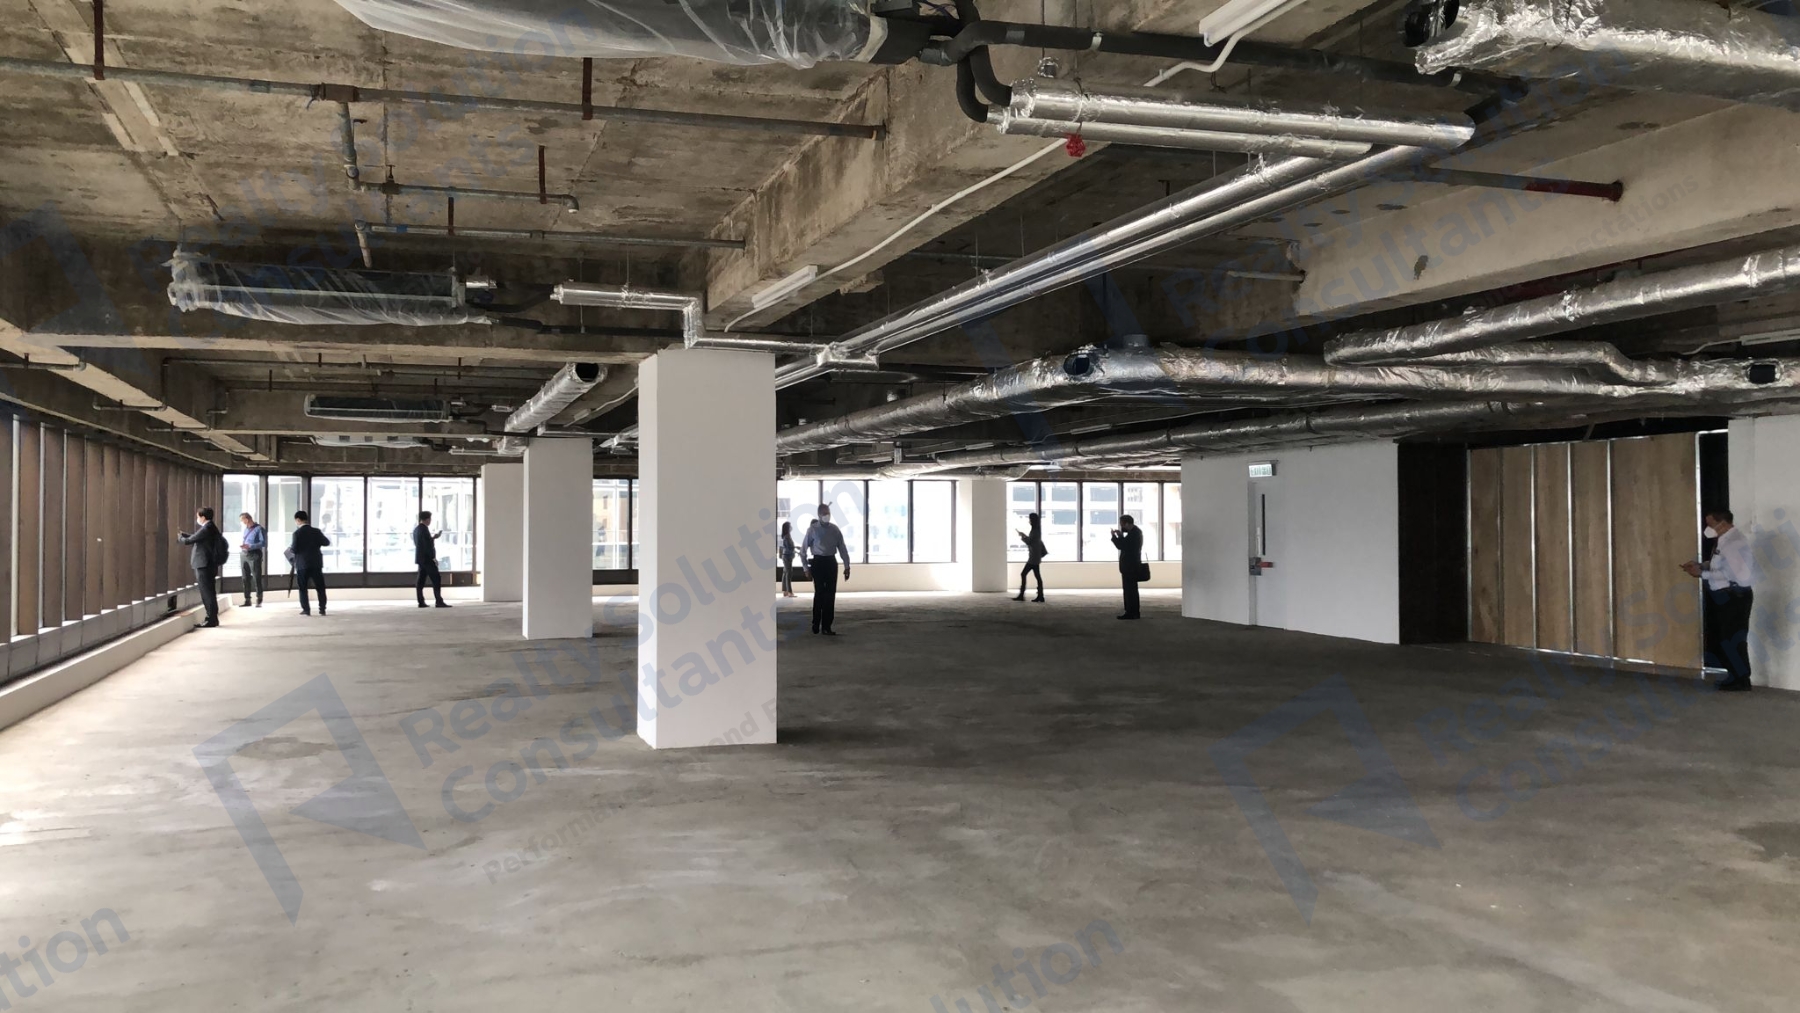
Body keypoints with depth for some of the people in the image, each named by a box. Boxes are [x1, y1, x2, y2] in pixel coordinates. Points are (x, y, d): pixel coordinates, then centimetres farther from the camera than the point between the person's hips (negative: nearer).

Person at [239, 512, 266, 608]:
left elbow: (263, 543, -12)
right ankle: (247, 600, 14)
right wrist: (242, 545, 6)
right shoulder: (245, 529, 17)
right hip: (243, 555, 7)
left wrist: (250, 546, -18)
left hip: (254, 555, -7)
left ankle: (259, 600, -2)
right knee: (245, 578, 8)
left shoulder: (259, 529, -4)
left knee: (257, 578, -5)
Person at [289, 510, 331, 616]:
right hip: (316, 563, 3)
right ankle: (322, 609, 6)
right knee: (320, 587, 9)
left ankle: (306, 609, 2)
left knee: (303, 588, 7)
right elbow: (327, 542, 9)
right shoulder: (316, 531, 1)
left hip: (302, 564, -3)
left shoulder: (297, 533, -10)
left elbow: (294, 549, -13)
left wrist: (290, 549, 9)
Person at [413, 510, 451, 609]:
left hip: (420, 558, 9)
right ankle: (439, 601, -13)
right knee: (436, 579, -8)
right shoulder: (424, 529, -16)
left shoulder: (416, 529, 12)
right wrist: (433, 557, -14)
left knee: (421, 580, 7)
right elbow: (428, 545, -20)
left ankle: (421, 602, 6)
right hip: (426, 558, -9)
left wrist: (433, 538, 15)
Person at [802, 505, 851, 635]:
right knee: (820, 593, -3)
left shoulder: (834, 529, 7)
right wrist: (806, 567, -5)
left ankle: (826, 626, 8)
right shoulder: (812, 530, -3)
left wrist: (847, 566, 3)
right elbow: (804, 549, -1)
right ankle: (816, 625, 13)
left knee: (830, 594, 2)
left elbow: (842, 548, 8)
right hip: (818, 562, -3)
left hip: (831, 562, 3)